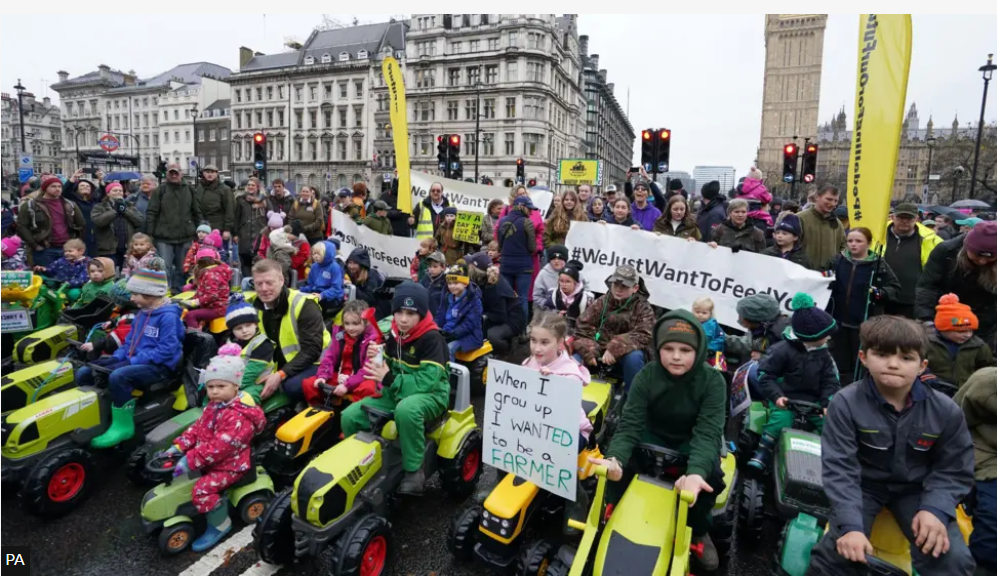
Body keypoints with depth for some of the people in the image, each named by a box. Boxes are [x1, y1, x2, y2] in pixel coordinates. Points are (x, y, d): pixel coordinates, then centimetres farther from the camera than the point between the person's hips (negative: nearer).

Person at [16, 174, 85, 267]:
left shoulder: (69, 205, 11)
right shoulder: (31, 205, -1)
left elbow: (81, 224, 18)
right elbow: (21, 227, -4)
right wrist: (35, 245, -7)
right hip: (44, 251, -3)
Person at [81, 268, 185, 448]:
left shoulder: (168, 316, -15)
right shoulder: (142, 314, 14)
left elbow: (166, 351, -21)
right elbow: (130, 342, 21)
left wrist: (132, 361, -21)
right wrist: (116, 357, 2)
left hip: (160, 367, -9)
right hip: (137, 363, 9)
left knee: (118, 376, -35)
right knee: (84, 374, 1)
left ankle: (122, 426, -23)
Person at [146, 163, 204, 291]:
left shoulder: (189, 190, 7)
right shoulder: (161, 190, 0)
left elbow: (197, 213, 10)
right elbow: (151, 213, -2)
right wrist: (149, 235, -7)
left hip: (185, 237, 2)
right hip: (164, 238, -2)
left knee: (182, 269, 10)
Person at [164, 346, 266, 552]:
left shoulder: (238, 416, -29)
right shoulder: (212, 407, 4)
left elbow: (220, 446, -32)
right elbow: (197, 428, 8)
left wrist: (190, 461, -31)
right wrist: (178, 447, -6)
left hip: (230, 465, -10)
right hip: (211, 460, 10)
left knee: (202, 489, -22)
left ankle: (220, 524, -3)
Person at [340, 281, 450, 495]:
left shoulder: (432, 338, -20)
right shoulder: (394, 335, 3)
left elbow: (427, 381, -26)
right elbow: (388, 369, 12)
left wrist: (390, 380, -28)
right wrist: (375, 360, -11)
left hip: (430, 395, -7)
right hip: (398, 392, 7)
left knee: (406, 410, -41)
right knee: (350, 416, -7)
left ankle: (414, 470, -21)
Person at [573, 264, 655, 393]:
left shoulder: (643, 308, -5)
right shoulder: (601, 302, 1)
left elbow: (644, 336, -19)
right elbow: (583, 327, -2)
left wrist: (615, 349, -31)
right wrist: (588, 352, -18)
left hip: (623, 354, -2)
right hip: (599, 350, 2)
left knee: (634, 357, -35)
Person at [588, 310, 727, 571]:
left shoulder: (713, 381, -22)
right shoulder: (646, 376, -20)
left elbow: (708, 432, -31)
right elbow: (630, 424, -26)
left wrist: (696, 471, -52)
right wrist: (615, 459, -47)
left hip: (692, 442, 0)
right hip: (654, 437, 1)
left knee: (711, 474, -29)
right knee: (623, 463, -26)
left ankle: (698, 530, 2)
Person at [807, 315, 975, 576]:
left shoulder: (946, 410, -10)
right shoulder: (845, 404, -20)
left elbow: (953, 469, -1)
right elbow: (840, 468, -21)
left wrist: (936, 509, -19)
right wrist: (851, 525, -30)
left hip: (916, 489, 3)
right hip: (863, 485, -3)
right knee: (836, 552, -21)